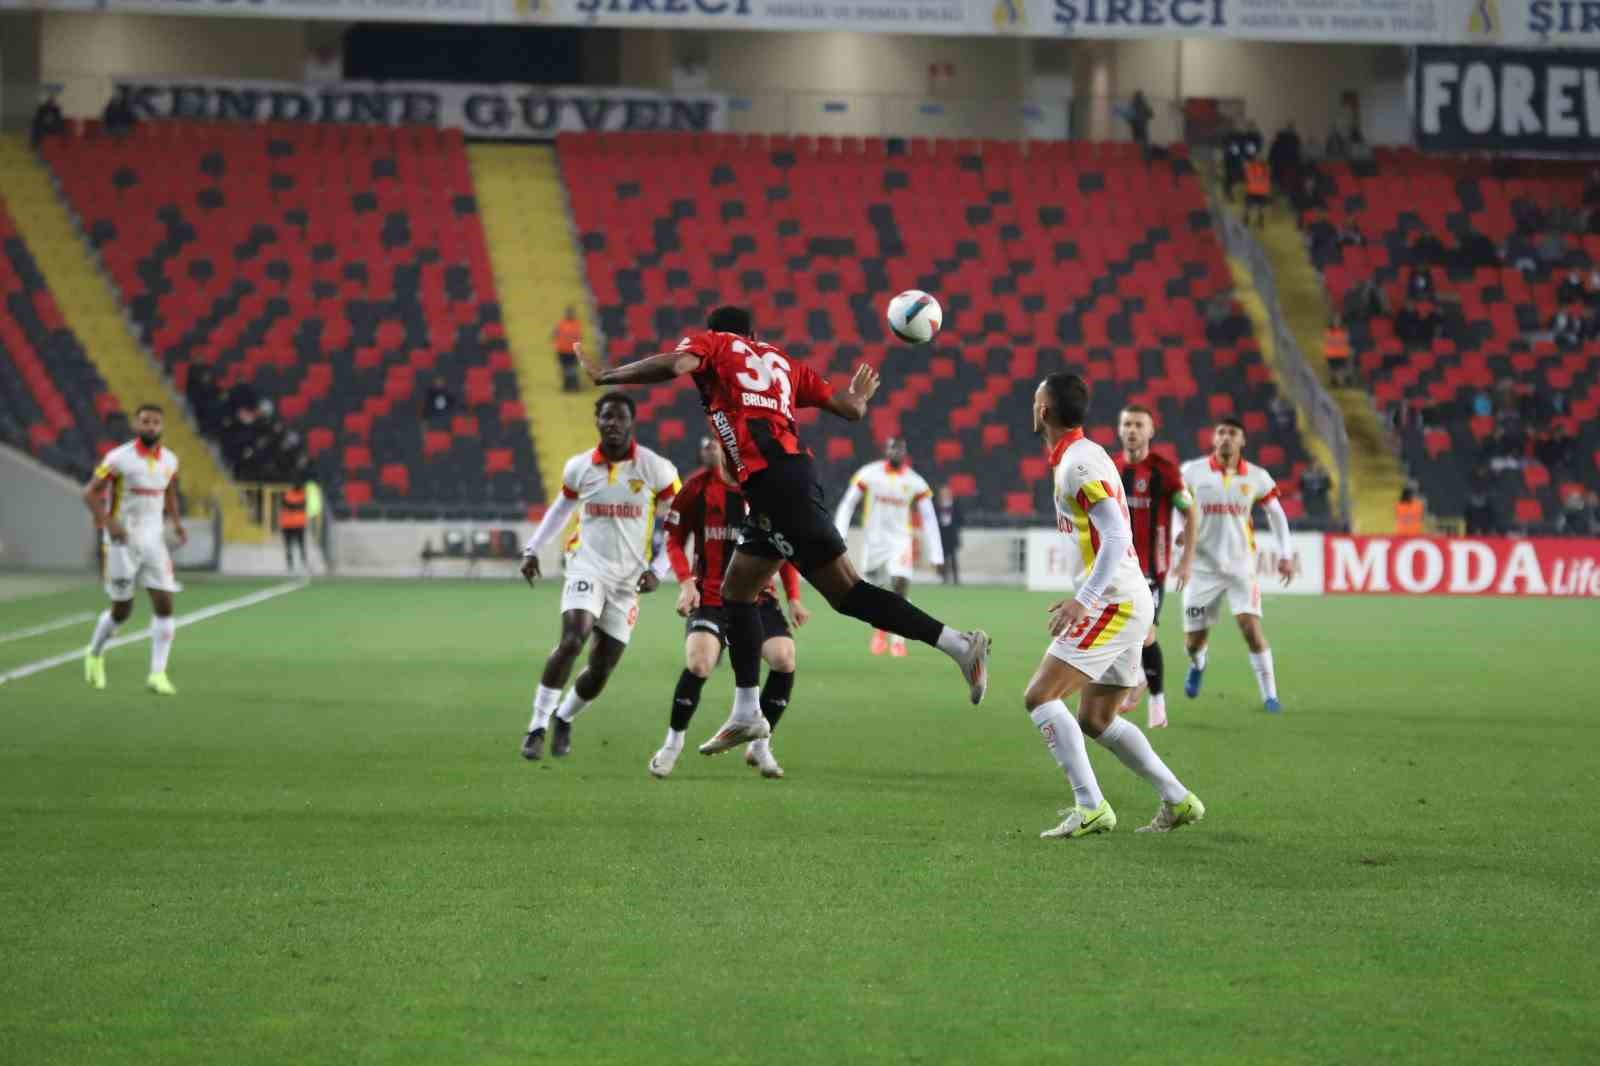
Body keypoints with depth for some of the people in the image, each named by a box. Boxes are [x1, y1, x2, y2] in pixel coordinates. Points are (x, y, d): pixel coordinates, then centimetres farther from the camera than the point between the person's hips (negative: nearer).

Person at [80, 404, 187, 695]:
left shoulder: (169, 461, 4)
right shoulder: (119, 458, -12)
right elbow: (90, 493, -10)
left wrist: (177, 523, 9)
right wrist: (108, 522, -23)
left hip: (153, 540, 4)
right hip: (122, 540, -4)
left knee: (164, 603, -9)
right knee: (122, 610, 3)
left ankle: (158, 673, -5)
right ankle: (95, 655, 32)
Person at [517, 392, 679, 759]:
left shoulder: (656, 470, -6)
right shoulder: (579, 467, 2)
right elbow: (561, 508, 22)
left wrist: (658, 569, -7)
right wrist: (532, 549, 16)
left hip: (628, 579, 1)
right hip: (587, 567, -1)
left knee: (600, 671, 4)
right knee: (572, 640, -25)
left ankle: (563, 719, 33)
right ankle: (537, 727, -18)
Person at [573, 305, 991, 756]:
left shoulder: (712, 344, 11)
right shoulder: (780, 360, 26)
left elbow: (674, 364, -12)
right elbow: (848, 408, 22)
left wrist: (604, 376, -1)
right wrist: (858, 397, 46)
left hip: (771, 479, -8)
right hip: (794, 471, 8)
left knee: (845, 591, -10)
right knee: (735, 591, 16)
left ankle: (958, 643, -15)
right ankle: (746, 714, 15)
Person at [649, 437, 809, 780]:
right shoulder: (699, 485, -3)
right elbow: (675, 539, 5)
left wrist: (793, 598, 3)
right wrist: (686, 582, -10)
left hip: (758, 596, 2)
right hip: (710, 595, -2)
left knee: (784, 658, -19)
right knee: (699, 663, -24)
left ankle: (760, 746, 3)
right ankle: (673, 742, 2)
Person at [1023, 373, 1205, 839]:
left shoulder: (1078, 463, -14)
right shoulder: (1078, 456, 17)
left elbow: (1116, 536, -23)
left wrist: (1083, 600, -29)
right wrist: (1085, 599, 27)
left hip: (1115, 601, -10)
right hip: (1127, 599, 10)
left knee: (1039, 696, -14)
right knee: (1095, 719, 16)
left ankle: (1090, 808, -19)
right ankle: (1178, 800, 18)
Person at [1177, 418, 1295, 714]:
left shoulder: (1256, 477, -1)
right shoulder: (1193, 472, -6)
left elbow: (1276, 513, 12)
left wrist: (1285, 555, 6)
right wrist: (1181, 531, -18)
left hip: (1240, 566, 0)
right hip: (1203, 567, 0)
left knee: (1250, 626, -18)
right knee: (1194, 638, 6)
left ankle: (1270, 694, -10)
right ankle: (1197, 665, 44)